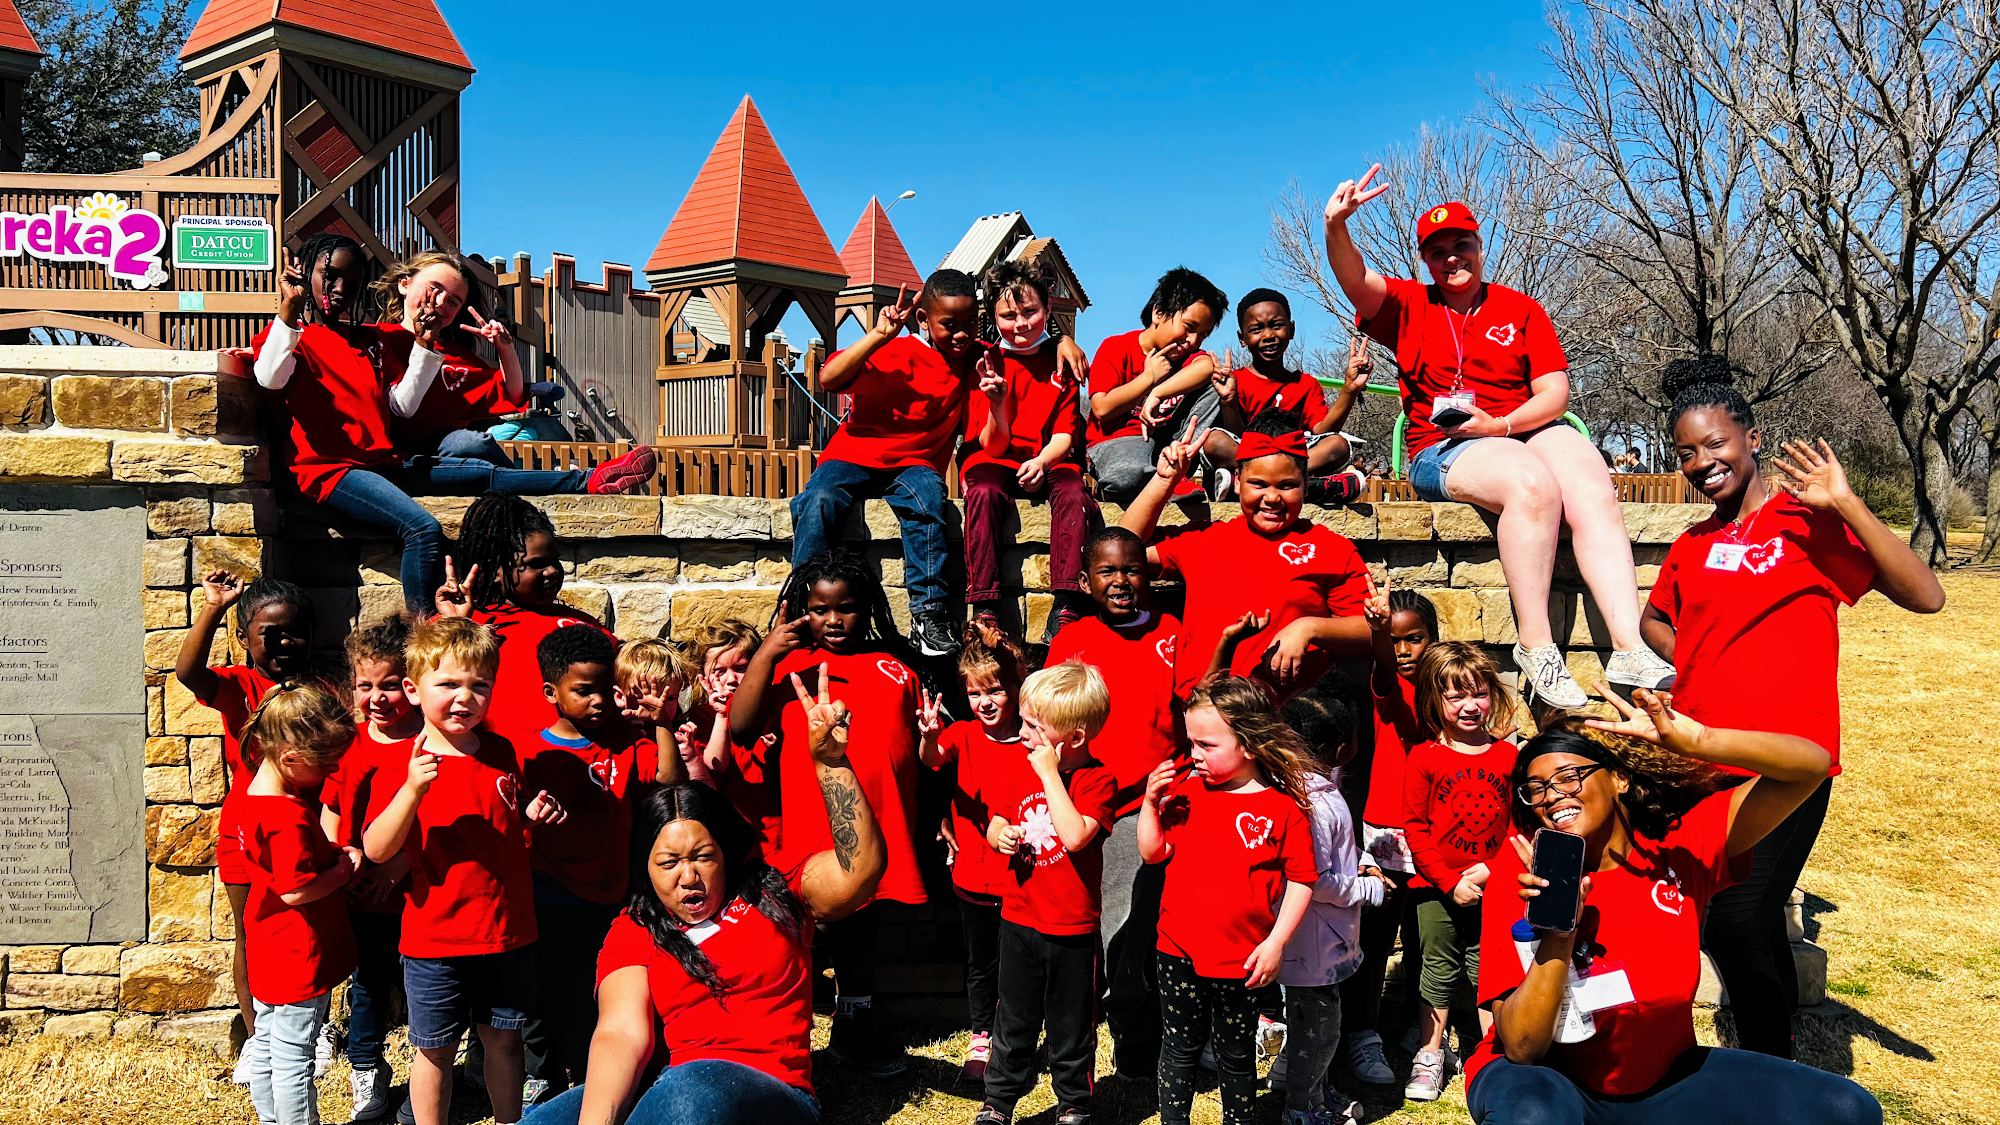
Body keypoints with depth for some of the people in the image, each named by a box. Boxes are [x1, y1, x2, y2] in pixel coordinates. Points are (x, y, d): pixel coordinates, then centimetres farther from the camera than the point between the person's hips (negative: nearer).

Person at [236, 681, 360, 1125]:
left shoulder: (255, 791, 1)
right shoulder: (290, 818, -29)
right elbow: (297, 890, -27)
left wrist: (333, 853, 0)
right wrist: (345, 869, -14)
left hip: (270, 952, 10)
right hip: (300, 957, -10)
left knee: (265, 1047, 21)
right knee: (294, 1058, 4)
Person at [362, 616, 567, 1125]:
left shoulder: (502, 751, 3)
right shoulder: (405, 763, -10)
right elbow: (377, 850, -18)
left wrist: (533, 815, -2)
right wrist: (413, 789, -30)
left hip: (508, 930, 4)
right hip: (436, 938, -4)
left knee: (504, 1039, 17)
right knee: (434, 1049, 10)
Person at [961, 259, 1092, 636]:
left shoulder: (1062, 361, 6)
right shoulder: (989, 362, 2)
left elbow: (1065, 434, 2)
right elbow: (993, 445, -4)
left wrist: (1042, 461, -21)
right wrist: (997, 401, -24)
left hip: (1049, 460, 1)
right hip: (994, 461, -1)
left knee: (1073, 492, -32)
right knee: (984, 492, -35)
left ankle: (1065, 605, -34)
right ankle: (984, 607, -34)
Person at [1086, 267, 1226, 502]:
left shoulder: (1189, 355, 11)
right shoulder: (1116, 348, 0)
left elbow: (1207, 366, -18)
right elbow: (1102, 409, -13)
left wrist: (1156, 395, -30)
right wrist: (1150, 377, -7)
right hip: (1116, 439, -5)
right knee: (1128, 475, -44)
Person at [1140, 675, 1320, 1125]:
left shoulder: (1283, 808, -10)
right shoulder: (1186, 793, 0)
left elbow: (1301, 882, -6)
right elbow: (1153, 852, 3)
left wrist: (1275, 943, -10)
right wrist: (1151, 802, -10)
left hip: (1241, 961, -2)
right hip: (1180, 952, 2)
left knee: (1235, 1056, 16)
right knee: (1179, 1049, 16)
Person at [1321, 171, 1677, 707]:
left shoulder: (1520, 309, 18)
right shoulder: (1410, 305, 15)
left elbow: (1555, 392, 8)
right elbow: (1354, 280, -7)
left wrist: (1498, 426, -12)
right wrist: (1335, 227, -28)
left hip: (1529, 430, 3)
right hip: (1440, 450, -3)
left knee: (1596, 496, -28)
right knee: (1533, 483, -35)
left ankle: (1629, 649, -36)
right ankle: (1535, 646, -30)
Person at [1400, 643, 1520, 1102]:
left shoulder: (1506, 755, 1)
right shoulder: (1423, 758, -6)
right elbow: (1415, 829, -6)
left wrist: (1492, 869, -10)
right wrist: (1451, 883, -11)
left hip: (1492, 887, 1)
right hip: (1437, 887, -1)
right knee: (1439, 970, 10)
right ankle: (1430, 1056, 24)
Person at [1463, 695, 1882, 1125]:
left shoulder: (1678, 847, -10)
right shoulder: (1521, 876, -18)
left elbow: (1812, 765, -18)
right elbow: (1521, 1049, -22)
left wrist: (1699, 741, -36)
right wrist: (1558, 932, -35)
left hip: (1660, 1080, 4)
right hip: (1546, 1084, -4)